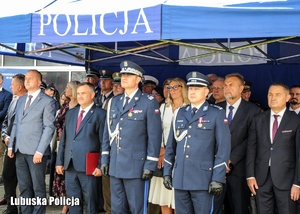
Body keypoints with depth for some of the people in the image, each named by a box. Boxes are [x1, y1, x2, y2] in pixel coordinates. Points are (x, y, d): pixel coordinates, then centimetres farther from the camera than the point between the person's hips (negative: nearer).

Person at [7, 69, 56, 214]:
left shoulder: (47, 101, -4)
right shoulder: (21, 100, 17)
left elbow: (49, 127, -10)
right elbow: (16, 124, 18)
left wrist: (40, 151, -16)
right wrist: (11, 146, 8)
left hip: (35, 151, -6)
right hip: (20, 151, 6)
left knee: (38, 187, 2)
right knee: (24, 187, 12)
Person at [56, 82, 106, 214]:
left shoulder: (100, 114, -3)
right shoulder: (71, 113, 15)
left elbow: (104, 142, -7)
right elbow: (63, 139, 15)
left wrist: (100, 165, -12)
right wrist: (60, 161, 9)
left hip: (88, 166, -5)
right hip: (69, 165, 5)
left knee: (90, 201, 4)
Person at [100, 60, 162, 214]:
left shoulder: (149, 102, -6)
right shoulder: (114, 102, 12)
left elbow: (154, 136, -9)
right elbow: (107, 132, 14)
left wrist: (150, 165, -12)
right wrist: (105, 159, 10)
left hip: (135, 166, -5)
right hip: (115, 165, 6)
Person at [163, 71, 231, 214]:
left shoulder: (217, 114, -1)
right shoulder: (179, 113, 12)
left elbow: (223, 148, -7)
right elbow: (170, 146, 14)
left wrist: (217, 178, -12)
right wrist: (167, 172, 11)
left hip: (203, 179, -4)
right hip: (179, 178, 4)